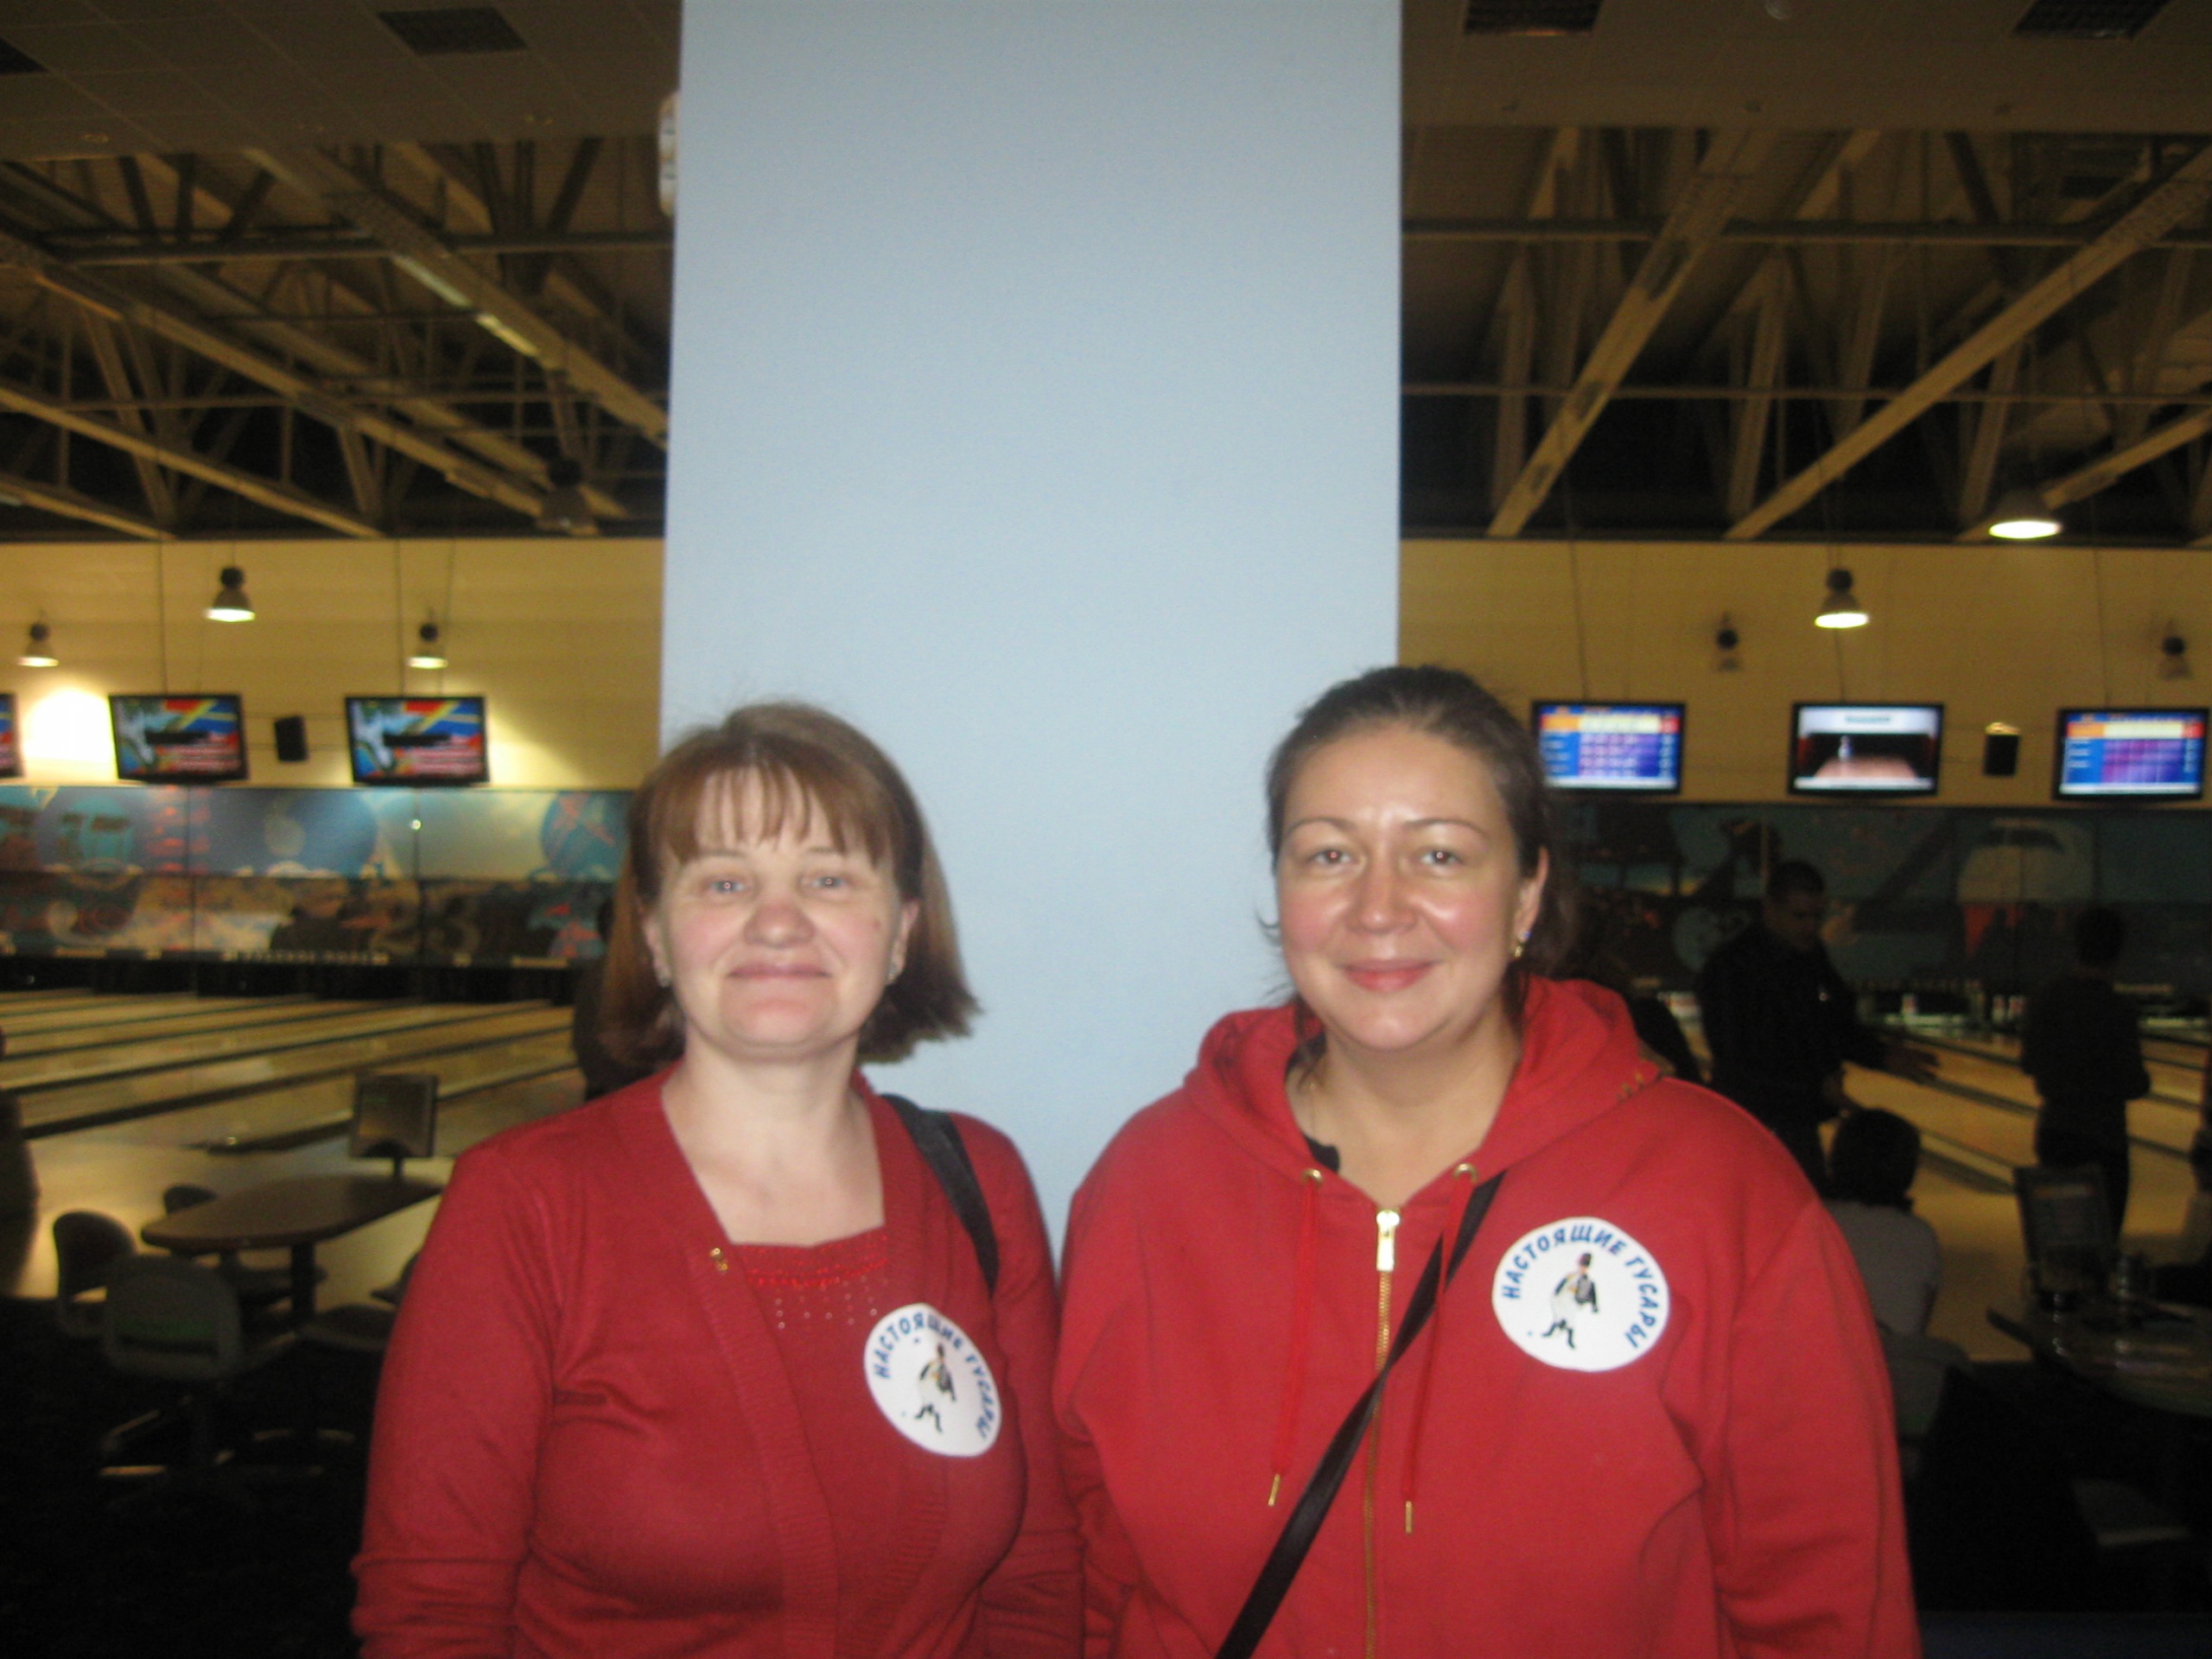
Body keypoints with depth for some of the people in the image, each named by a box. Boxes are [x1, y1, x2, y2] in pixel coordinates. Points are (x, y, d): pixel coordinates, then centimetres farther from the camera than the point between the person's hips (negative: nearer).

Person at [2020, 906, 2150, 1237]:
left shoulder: (2042, 1001, -2)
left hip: (2052, 1133, 5)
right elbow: (2133, 1086, -14)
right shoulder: (2117, 1010, -16)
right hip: (2101, 1138, -5)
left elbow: (2028, 1064, 8)